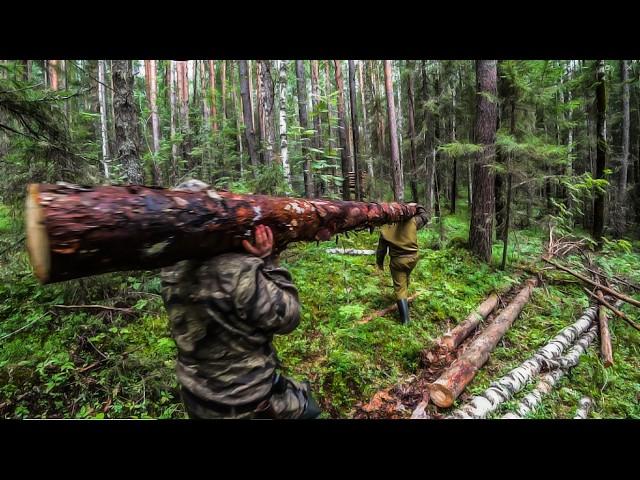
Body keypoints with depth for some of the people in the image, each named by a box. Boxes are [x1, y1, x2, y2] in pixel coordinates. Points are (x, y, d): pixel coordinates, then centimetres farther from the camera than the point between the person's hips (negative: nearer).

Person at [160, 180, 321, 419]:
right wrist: (267, 261, -20)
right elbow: (287, 317, -21)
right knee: (305, 406, 21)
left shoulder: (171, 273, -10)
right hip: (246, 404, -6)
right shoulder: (239, 271, -34)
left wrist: (258, 263, -8)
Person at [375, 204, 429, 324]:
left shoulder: (386, 228, -10)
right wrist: (418, 207, 27)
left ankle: (405, 319, 2)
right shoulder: (412, 221, -8)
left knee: (400, 288, 4)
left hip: (397, 261, -3)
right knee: (405, 280, 29)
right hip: (413, 258, 3)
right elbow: (425, 217, 13)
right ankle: (405, 300, 49)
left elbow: (381, 249, -1)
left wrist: (379, 262, 13)